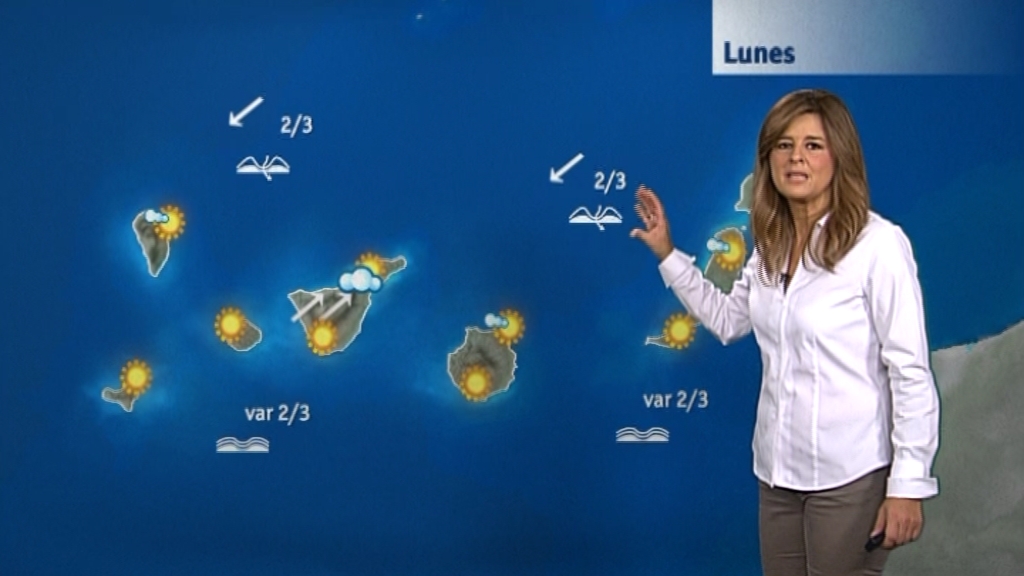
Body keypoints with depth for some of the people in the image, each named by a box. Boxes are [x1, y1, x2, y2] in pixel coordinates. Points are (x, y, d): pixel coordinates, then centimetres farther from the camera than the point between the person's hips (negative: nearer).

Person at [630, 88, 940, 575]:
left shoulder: (878, 244, -15)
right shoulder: (771, 245, 6)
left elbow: (912, 373, -14)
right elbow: (728, 320, 23)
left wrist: (908, 484, -15)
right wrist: (667, 253, 18)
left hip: (850, 476, -7)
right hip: (778, 469, 7)